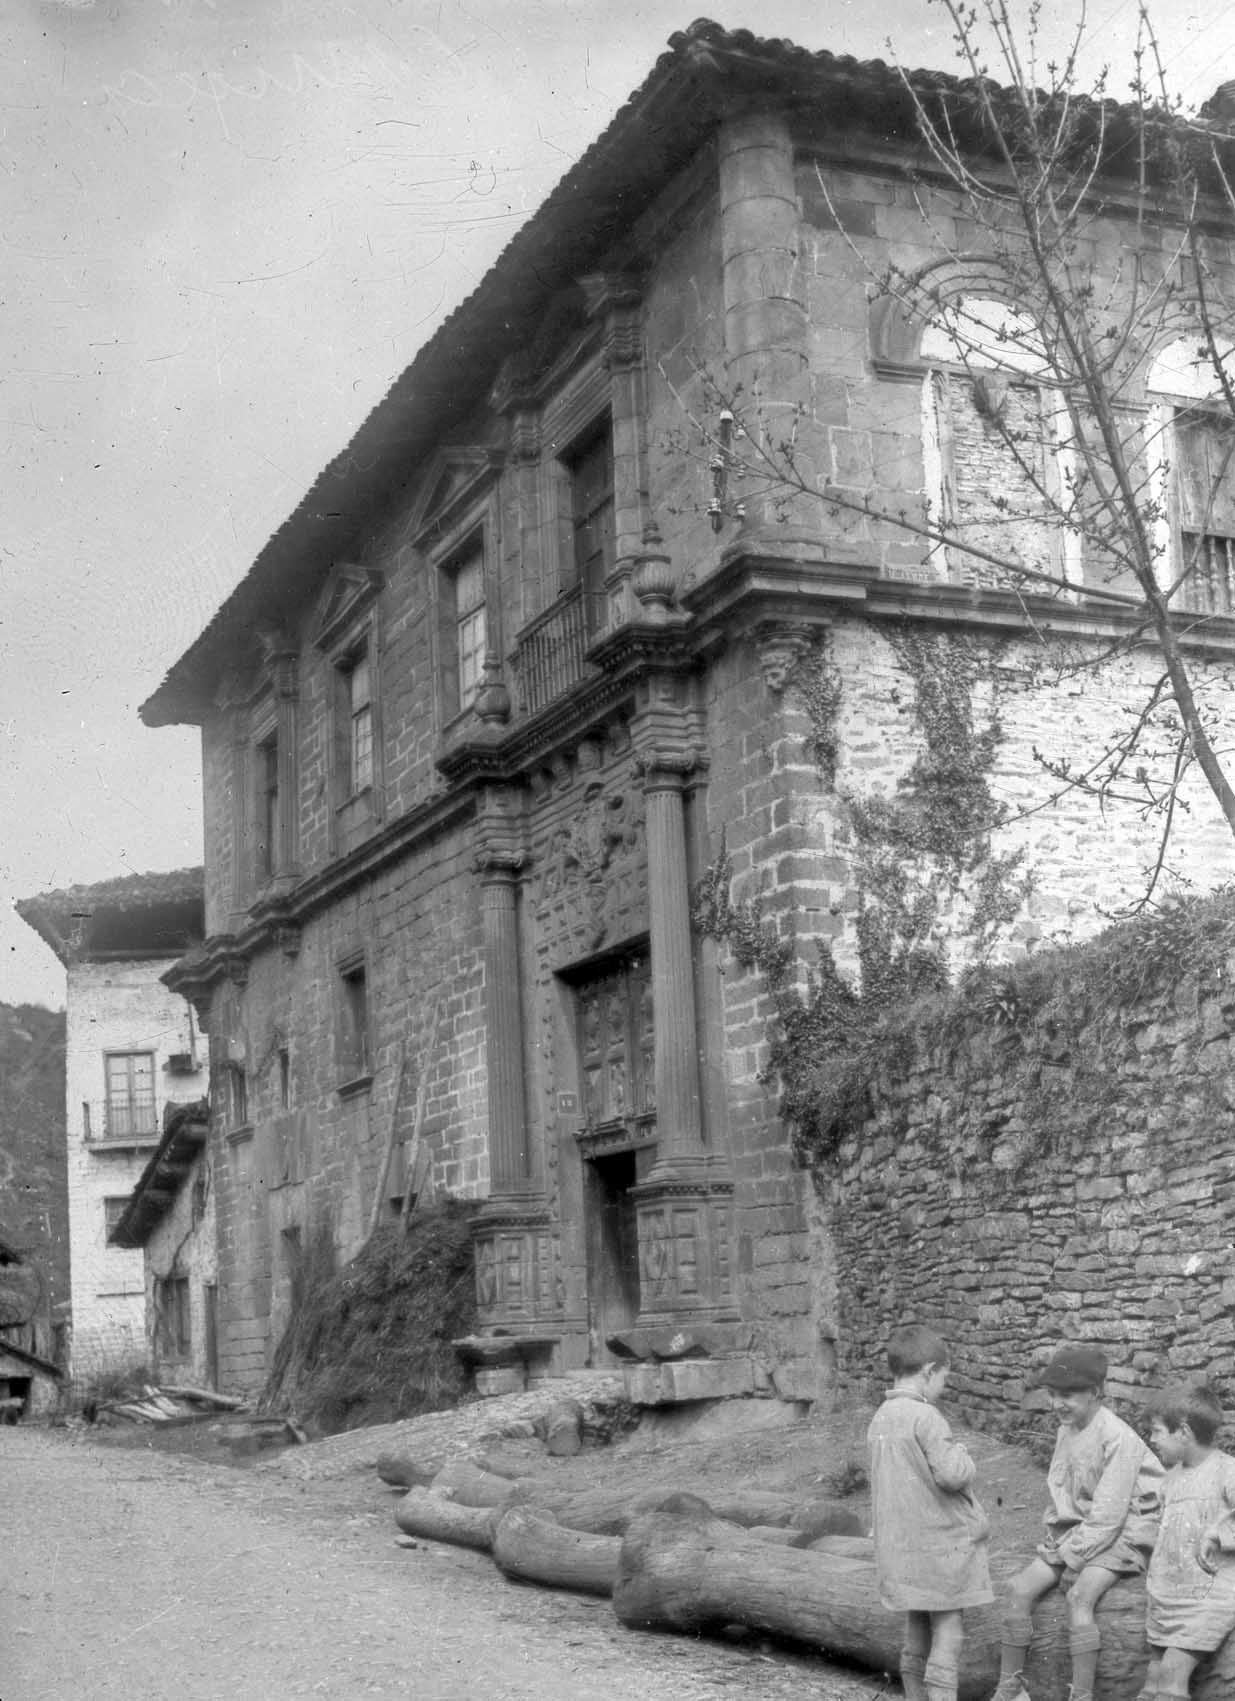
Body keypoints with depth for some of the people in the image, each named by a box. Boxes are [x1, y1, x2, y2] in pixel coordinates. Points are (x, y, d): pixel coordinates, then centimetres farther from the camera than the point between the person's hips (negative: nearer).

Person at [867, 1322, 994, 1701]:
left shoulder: (880, 1418, 7)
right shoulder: (926, 1417, -17)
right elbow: (952, 1474, -23)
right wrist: (960, 1455, -2)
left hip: (900, 1545, 8)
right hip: (939, 1542, -7)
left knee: (916, 1638, 16)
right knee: (947, 1639, -2)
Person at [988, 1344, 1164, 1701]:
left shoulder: (1117, 1437, -18)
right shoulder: (1066, 1431, 7)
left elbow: (1108, 1513, -19)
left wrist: (1071, 1555, -17)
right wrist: (1055, 1543, 1)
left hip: (1122, 1533, -8)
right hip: (1077, 1528, 8)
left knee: (1080, 1595, -31)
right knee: (1020, 1589, -7)